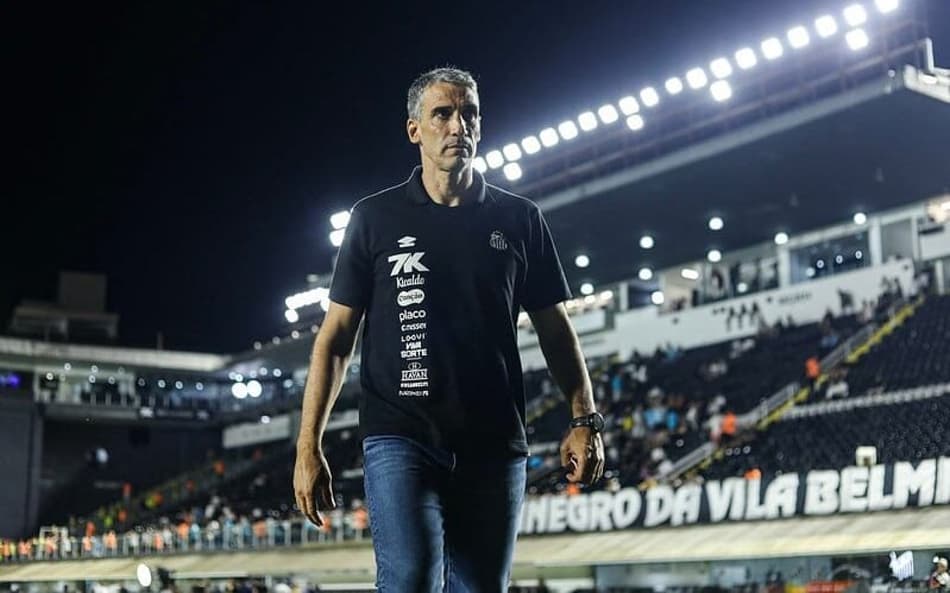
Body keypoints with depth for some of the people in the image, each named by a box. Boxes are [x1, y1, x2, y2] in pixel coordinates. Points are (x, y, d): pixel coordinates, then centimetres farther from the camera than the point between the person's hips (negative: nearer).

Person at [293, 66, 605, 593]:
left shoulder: (519, 219, 10)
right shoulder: (375, 218, 5)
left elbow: (554, 327, 12)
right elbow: (336, 334, 5)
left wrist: (584, 417, -2)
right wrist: (309, 446, -2)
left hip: (495, 445, 2)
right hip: (401, 439, -2)